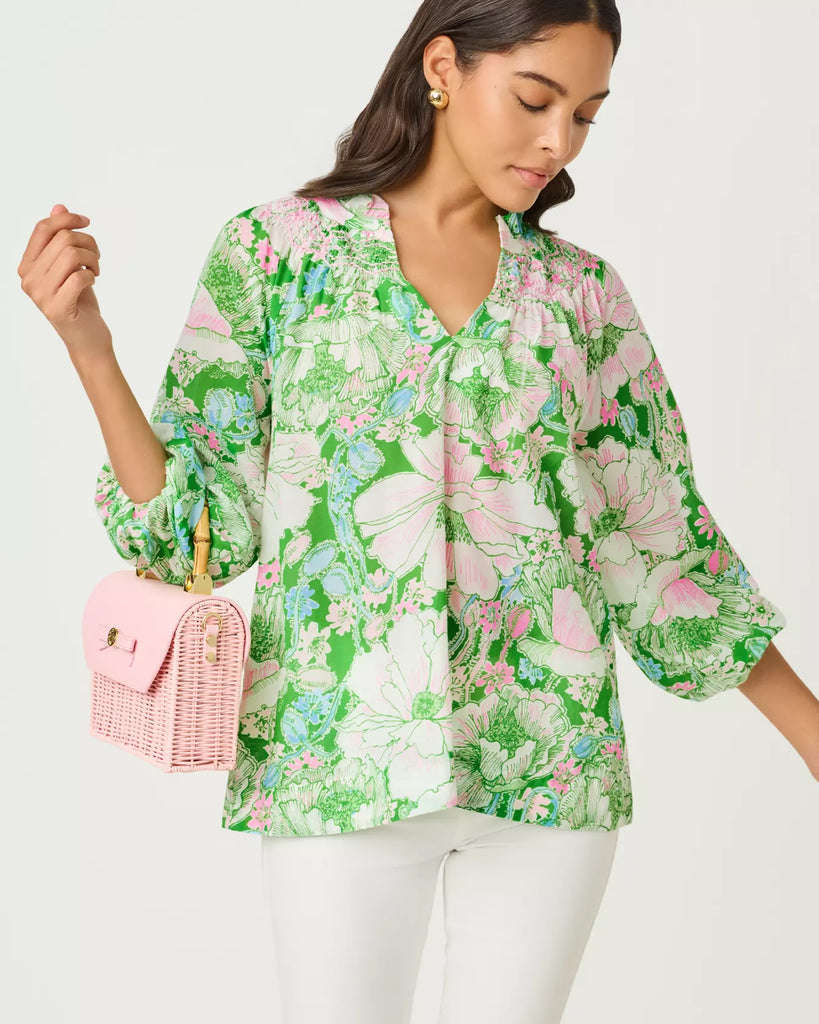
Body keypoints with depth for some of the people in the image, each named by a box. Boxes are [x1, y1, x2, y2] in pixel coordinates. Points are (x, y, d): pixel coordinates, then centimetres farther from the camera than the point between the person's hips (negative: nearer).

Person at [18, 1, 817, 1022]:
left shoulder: (583, 290, 6)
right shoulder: (275, 249, 0)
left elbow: (667, 545, 9)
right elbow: (201, 526, -2)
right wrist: (85, 341, -14)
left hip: (552, 769, 3)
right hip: (341, 764, -2)